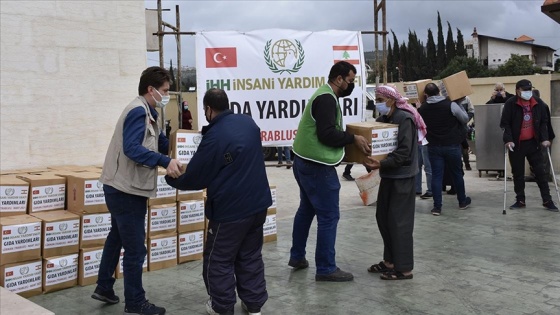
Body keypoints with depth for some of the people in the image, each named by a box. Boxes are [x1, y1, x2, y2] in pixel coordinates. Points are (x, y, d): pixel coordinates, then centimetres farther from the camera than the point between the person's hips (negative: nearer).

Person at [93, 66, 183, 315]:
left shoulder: (146, 113, 15)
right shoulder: (138, 111, -17)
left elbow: (162, 144, 11)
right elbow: (132, 148, -30)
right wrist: (165, 162, -37)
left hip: (122, 187, 11)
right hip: (126, 190, -11)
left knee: (117, 237, 23)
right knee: (135, 248, -1)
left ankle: (104, 288, 38)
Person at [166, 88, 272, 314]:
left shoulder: (213, 138, -20)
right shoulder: (248, 122, 3)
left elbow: (194, 178, -11)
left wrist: (170, 177, 9)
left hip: (230, 209, -7)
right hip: (257, 203, 7)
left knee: (218, 261, 10)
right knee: (251, 256, 18)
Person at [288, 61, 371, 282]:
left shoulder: (323, 95, 15)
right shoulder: (327, 99, -18)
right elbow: (327, 134, -25)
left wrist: (348, 138, 9)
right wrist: (353, 139, -14)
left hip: (306, 162, 11)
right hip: (317, 166, -11)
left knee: (306, 210, 21)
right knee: (329, 216, -4)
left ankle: (297, 257, 32)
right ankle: (326, 269, 4)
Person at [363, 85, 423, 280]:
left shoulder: (404, 118, -16)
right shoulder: (385, 118, 11)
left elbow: (404, 152, -23)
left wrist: (381, 164, -31)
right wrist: (373, 160, -6)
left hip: (402, 176, -9)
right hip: (389, 175, 9)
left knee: (399, 221, -4)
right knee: (383, 217, 13)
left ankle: (404, 268, 6)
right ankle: (390, 260, 25)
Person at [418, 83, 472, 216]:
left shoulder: (422, 109, -2)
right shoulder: (450, 105, -12)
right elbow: (465, 119, -2)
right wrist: (459, 107, 14)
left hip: (433, 146, 1)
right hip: (452, 145, -1)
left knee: (436, 175, 4)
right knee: (457, 173, 14)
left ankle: (437, 206, 0)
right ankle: (462, 201, 30)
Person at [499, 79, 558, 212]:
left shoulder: (538, 103, 2)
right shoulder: (510, 104, -9)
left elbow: (544, 122, 8)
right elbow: (505, 123, -8)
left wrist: (545, 138, -3)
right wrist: (508, 140, -19)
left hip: (533, 143, 2)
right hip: (516, 144, -2)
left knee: (540, 171, 4)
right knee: (518, 173, 6)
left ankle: (547, 200, 10)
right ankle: (520, 200, 17)